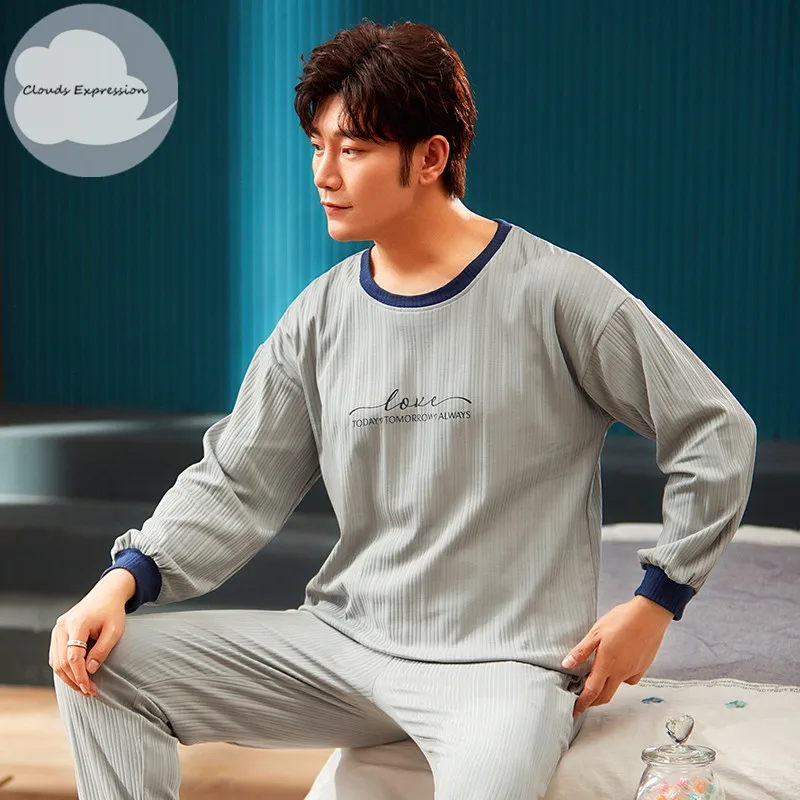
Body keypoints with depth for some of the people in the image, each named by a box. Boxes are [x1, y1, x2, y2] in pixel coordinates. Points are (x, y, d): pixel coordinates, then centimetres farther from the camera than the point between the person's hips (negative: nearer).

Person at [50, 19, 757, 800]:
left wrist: (655, 601, -4)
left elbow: (717, 434, -2)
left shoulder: (555, 294, -9)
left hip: (503, 662, -5)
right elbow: (237, 484, 8)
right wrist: (126, 579, -7)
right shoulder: (319, 317, 6)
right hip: (342, 640, 6)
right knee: (101, 661, -7)